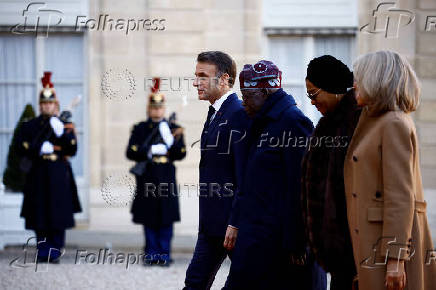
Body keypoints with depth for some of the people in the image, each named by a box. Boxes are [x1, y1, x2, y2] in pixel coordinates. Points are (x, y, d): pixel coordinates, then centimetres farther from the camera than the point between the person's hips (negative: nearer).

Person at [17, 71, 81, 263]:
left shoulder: (65, 125, 9)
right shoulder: (30, 126, 10)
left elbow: (73, 150, -1)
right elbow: (23, 148, -1)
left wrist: (61, 133, -15)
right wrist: (42, 149, -15)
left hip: (59, 175, 0)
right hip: (38, 175, 0)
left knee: (59, 216, -2)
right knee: (40, 218, 0)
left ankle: (55, 252, 4)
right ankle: (43, 252, 7)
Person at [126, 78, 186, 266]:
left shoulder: (173, 128, 9)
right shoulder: (140, 129, 8)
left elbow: (181, 154, 2)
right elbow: (131, 152, -1)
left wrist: (176, 140, -17)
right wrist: (149, 152, -15)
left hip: (166, 179, 0)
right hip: (147, 179, 0)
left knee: (166, 219, -1)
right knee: (149, 219, 2)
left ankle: (164, 255, 4)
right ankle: (151, 255, 10)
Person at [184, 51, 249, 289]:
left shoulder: (239, 115, -15)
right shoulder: (215, 113, 17)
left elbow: (244, 176, -20)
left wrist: (235, 223, -22)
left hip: (231, 220, -10)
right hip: (212, 223, 10)